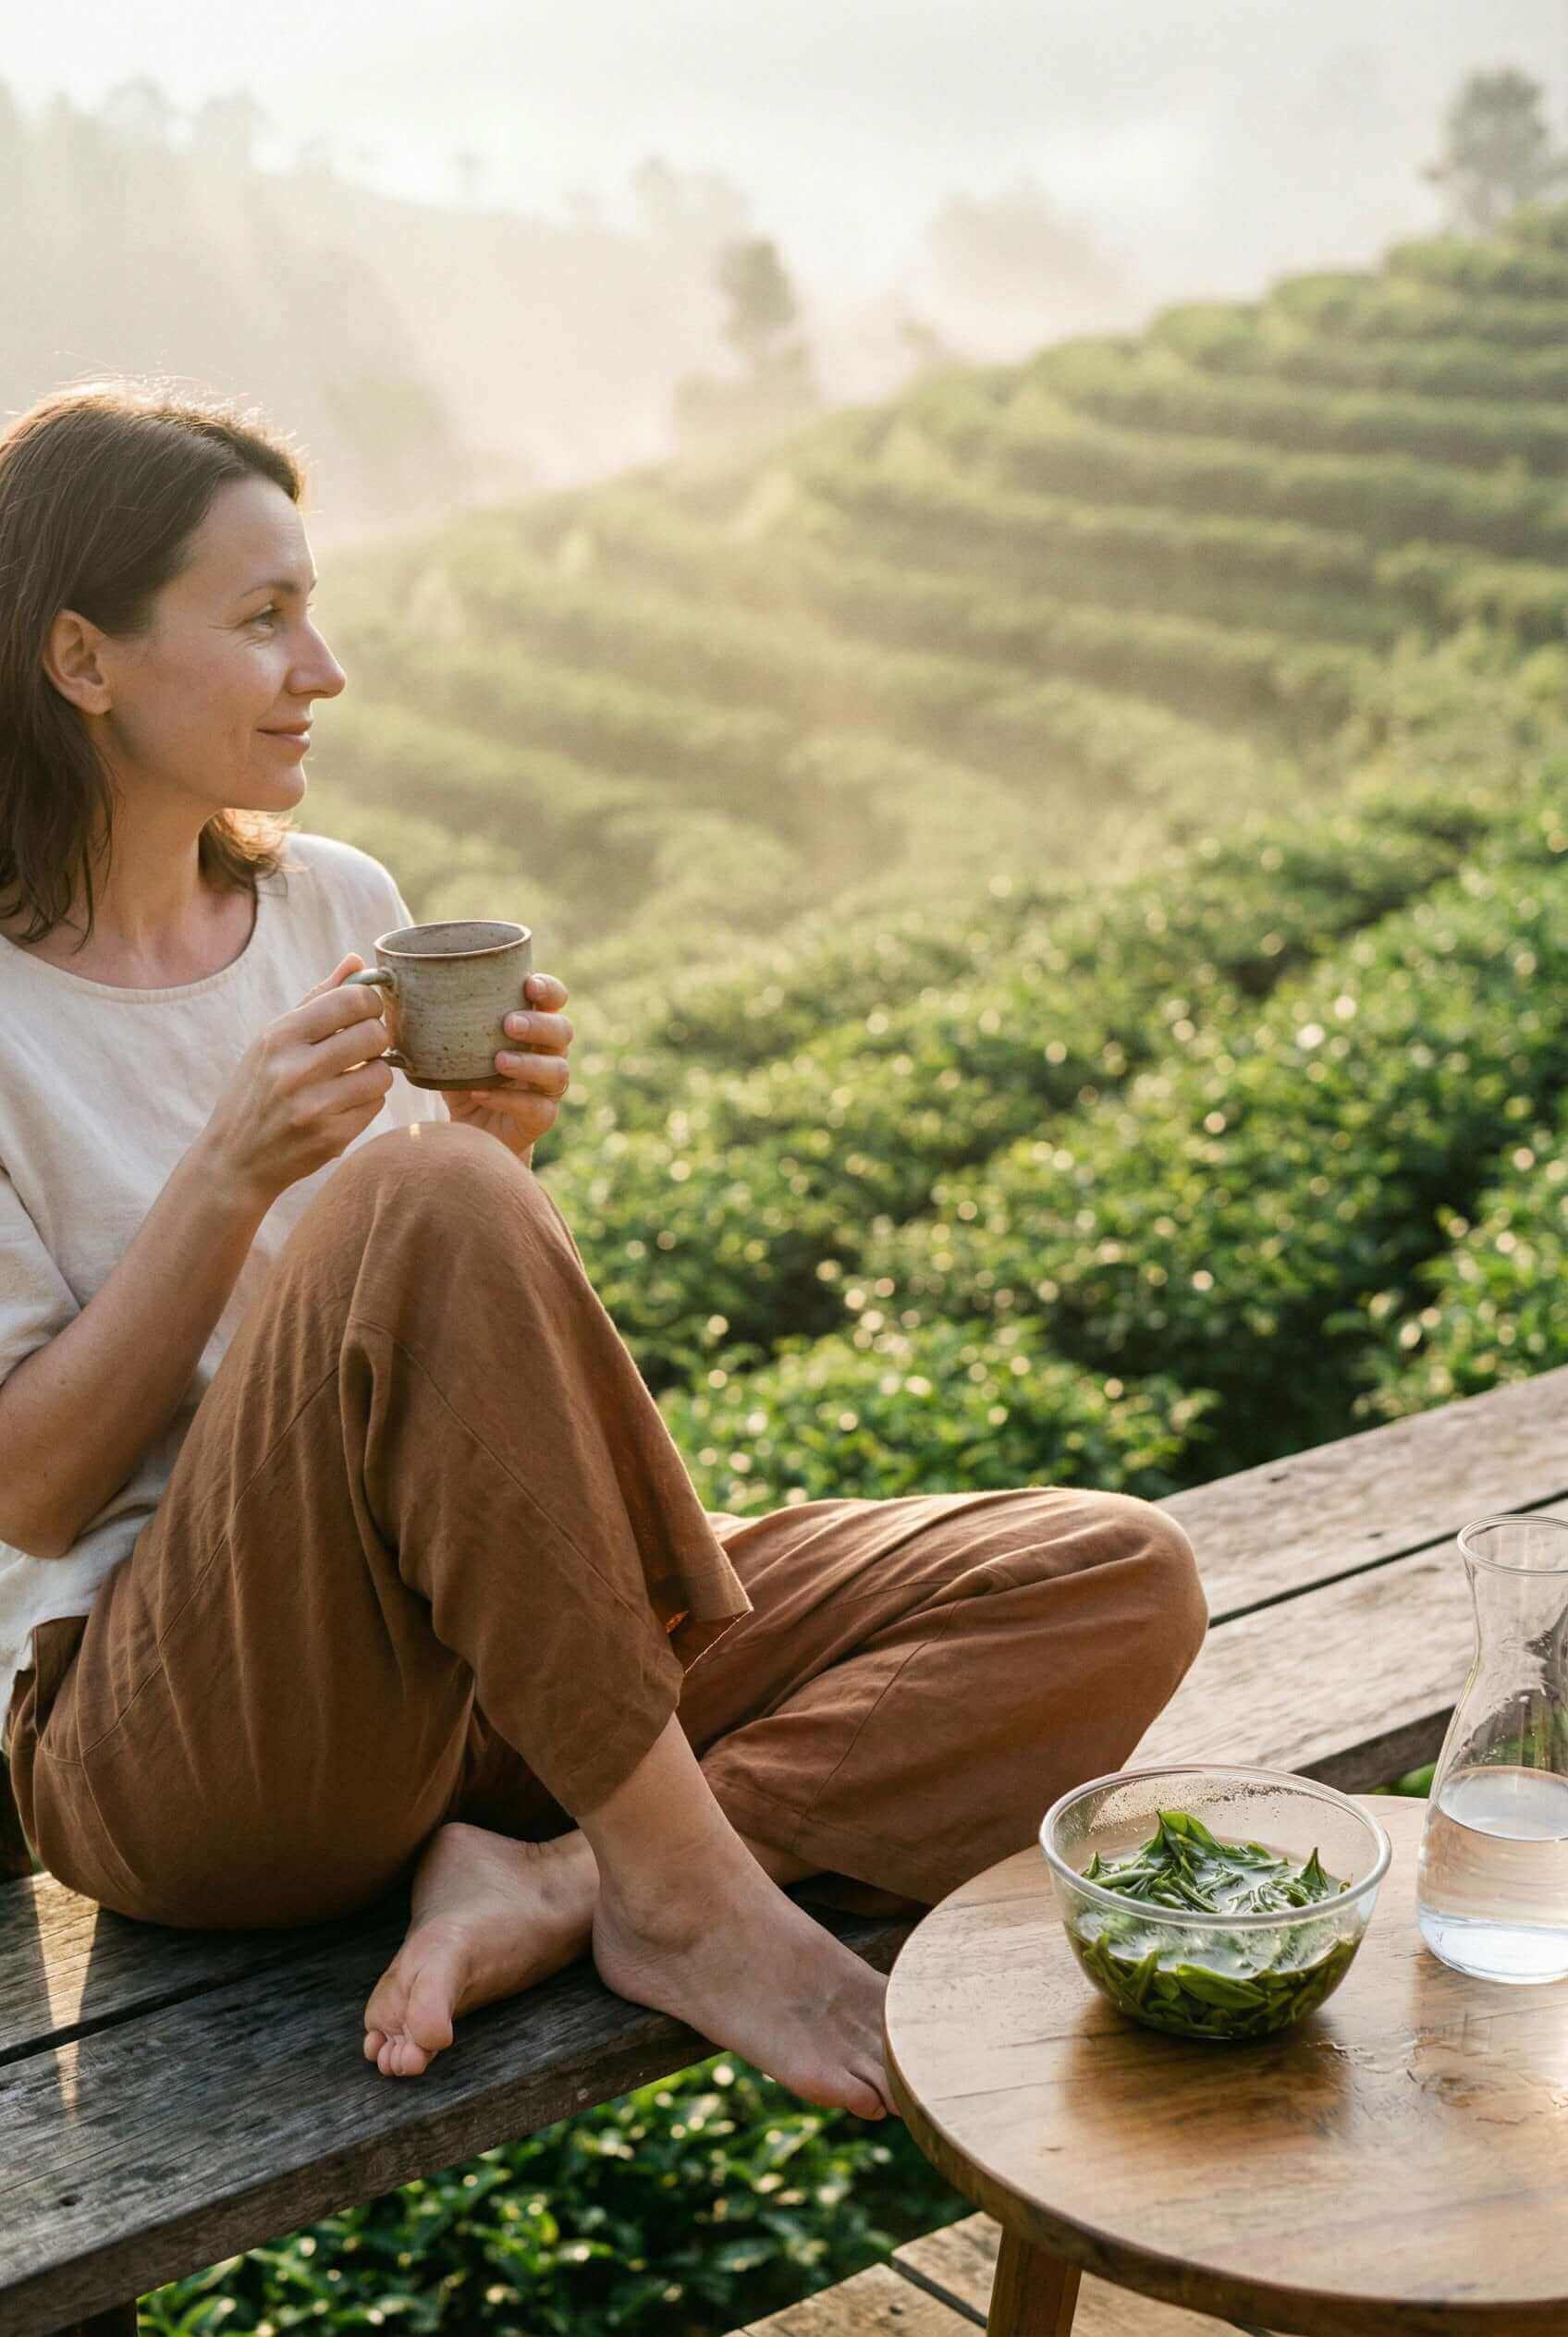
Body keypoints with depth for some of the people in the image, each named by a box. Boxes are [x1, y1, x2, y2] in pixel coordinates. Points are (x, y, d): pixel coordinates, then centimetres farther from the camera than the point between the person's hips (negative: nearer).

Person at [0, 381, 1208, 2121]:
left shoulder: (340, 903, 13)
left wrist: (492, 1149, -3)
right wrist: (237, 1174, -17)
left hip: (499, 1674, 6)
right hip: (181, 1744, -6)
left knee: (1121, 1584, -8)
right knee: (421, 1211, -35)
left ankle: (565, 1884, -20)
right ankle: (683, 1888, -23)